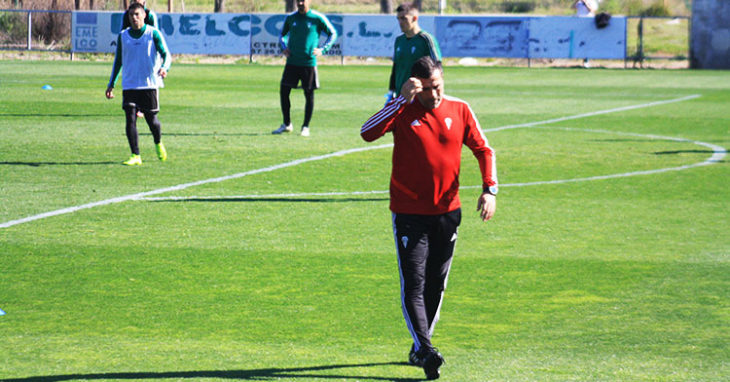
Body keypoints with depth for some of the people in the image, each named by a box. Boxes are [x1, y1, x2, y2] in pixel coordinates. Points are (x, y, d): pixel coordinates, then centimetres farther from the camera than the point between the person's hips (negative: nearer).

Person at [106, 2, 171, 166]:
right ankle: (135, 156, -5)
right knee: (130, 119, -9)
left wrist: (164, 68, -27)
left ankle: (159, 145, 33)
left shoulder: (153, 33, -2)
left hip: (149, 84, -2)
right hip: (129, 85, 2)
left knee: (151, 119, 3)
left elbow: (165, 54, -4)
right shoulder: (123, 36, 8)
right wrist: (111, 84, 14)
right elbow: (118, 61, 16)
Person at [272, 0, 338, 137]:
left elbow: (333, 34, 4)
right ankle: (287, 124, 15)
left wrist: (322, 49, -7)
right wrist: (283, 47, 4)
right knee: (283, 91, 1)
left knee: (309, 94, 1)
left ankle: (306, 127, 12)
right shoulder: (290, 18, 7)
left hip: (309, 63, -3)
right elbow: (282, 34, 23)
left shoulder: (317, 18, -3)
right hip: (292, 62, 3)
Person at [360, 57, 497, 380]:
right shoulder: (403, 111, -7)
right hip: (409, 214, -3)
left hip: (448, 212, 3)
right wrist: (402, 99, -27)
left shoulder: (459, 110, 2)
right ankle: (424, 350, -18)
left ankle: (419, 348, 24)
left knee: (436, 284, 10)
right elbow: (368, 133, -23)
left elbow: (483, 150, 8)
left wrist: (489, 189, -6)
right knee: (413, 285, -12)